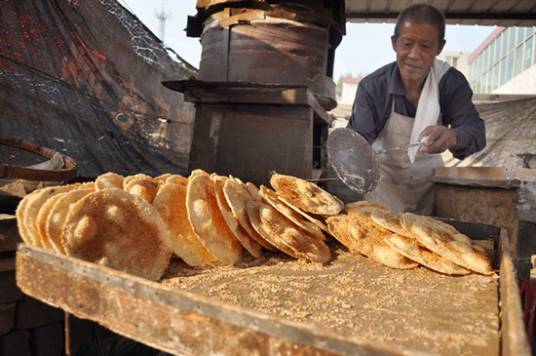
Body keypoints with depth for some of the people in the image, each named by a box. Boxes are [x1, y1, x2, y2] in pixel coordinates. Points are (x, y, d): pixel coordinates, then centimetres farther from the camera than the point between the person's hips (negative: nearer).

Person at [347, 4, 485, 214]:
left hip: (429, 179, 3)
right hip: (385, 179, -2)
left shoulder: (452, 83, -13)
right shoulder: (372, 87, -19)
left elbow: (475, 132, -23)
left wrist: (451, 137, -48)